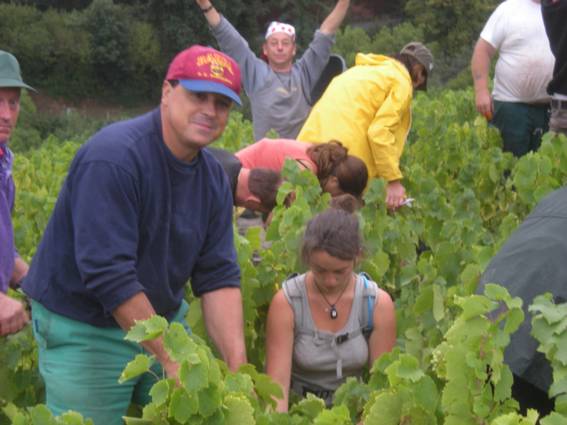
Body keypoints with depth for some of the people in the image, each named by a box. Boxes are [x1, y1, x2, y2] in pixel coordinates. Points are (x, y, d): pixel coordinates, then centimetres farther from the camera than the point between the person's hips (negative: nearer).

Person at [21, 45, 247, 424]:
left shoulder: (214, 178, -1)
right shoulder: (113, 158, -24)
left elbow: (218, 277, -3)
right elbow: (109, 275, -29)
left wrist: (237, 366, -15)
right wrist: (171, 359, -26)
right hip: (85, 332, -6)